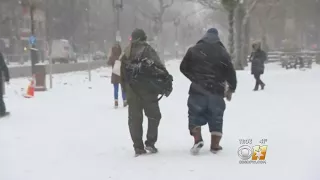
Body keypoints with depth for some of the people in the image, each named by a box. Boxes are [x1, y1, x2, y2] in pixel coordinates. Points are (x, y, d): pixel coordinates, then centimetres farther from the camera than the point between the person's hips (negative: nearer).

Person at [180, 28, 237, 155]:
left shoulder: (194, 50, 2)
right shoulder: (223, 52, 4)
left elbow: (183, 68, 7)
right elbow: (230, 73, 4)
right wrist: (231, 88, 19)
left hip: (198, 90, -1)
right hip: (216, 91, 1)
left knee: (195, 115, 11)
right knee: (216, 118, 12)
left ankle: (198, 140, -6)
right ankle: (215, 145, 13)